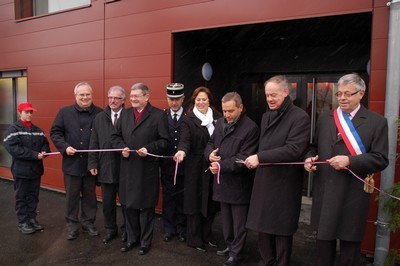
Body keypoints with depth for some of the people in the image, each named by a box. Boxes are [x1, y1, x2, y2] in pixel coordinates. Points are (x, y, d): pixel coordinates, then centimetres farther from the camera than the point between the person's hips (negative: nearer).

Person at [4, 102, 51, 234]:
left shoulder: (37, 130, 9)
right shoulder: (13, 129, -8)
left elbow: (45, 143, 10)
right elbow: (13, 148, -19)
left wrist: (44, 152, -15)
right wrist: (35, 155, -24)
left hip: (36, 169, 5)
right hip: (21, 170, -5)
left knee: (34, 196, 14)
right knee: (21, 197, 6)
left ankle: (32, 219, 26)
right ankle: (22, 222, 16)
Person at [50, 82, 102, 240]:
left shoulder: (100, 113, -2)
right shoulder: (64, 112, 1)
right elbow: (55, 132, 3)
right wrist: (65, 147, -12)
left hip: (91, 163, 0)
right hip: (71, 163, 0)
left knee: (90, 196, 13)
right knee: (72, 196, 11)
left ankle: (88, 223, 30)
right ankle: (72, 225, 26)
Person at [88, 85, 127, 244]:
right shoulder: (99, 118, 6)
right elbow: (94, 143, 6)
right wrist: (92, 163, 2)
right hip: (105, 168, 3)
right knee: (107, 202, 14)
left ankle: (127, 229, 31)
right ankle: (110, 230, 32)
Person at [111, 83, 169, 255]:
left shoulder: (158, 115, -5)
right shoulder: (125, 113, 11)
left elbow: (164, 141, -7)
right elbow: (116, 135, 13)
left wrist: (149, 148, -21)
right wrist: (122, 147, -6)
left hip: (147, 168, -5)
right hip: (127, 168, 5)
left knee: (146, 207, 7)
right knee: (129, 205, 14)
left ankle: (145, 242, 24)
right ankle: (132, 238, 32)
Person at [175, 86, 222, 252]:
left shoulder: (218, 118, 8)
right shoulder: (188, 120, -3)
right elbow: (185, 140, -16)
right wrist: (182, 151, -35)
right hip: (196, 168, -3)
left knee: (211, 202, 11)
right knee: (195, 202, 6)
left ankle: (207, 235, 30)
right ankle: (194, 239, 21)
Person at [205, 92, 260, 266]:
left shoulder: (250, 128, -17)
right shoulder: (220, 123, 7)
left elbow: (244, 157, -22)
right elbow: (211, 143, 15)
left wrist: (222, 165, -29)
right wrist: (210, 153, -8)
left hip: (239, 183, -7)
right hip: (223, 180, 7)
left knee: (239, 221, 8)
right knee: (226, 218, 21)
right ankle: (229, 245, 39)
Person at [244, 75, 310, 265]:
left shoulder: (300, 117, -12)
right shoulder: (266, 116, 11)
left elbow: (294, 150, -22)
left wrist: (260, 157, -24)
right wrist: (256, 159, 4)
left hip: (284, 183, -6)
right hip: (264, 180, 7)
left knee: (282, 228, 8)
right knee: (263, 225, 14)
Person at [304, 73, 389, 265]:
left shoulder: (377, 122, -3)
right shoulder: (324, 118, 10)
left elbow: (381, 159, -9)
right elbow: (315, 147, 16)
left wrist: (349, 161, -20)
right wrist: (309, 158, -5)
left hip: (353, 194, -3)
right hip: (324, 191, 4)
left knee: (350, 243, 10)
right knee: (323, 239, 16)